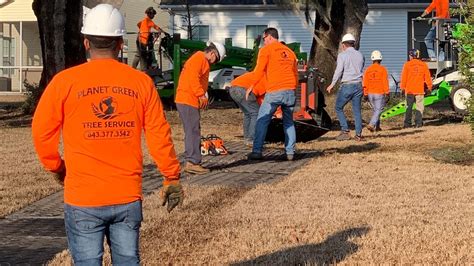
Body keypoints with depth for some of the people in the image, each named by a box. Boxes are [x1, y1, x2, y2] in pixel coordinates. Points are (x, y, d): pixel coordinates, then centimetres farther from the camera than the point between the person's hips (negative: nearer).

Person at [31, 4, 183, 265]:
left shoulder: (65, 81, -6)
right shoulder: (141, 81, -1)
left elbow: (41, 131, -1)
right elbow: (159, 134, 0)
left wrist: (56, 167, 16)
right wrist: (172, 177, 12)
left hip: (83, 199, -2)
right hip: (128, 197, 2)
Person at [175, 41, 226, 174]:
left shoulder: (202, 61, 23)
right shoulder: (199, 58, -9)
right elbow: (193, 77, -21)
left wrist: (202, 96, 11)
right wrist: (201, 95, -19)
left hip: (190, 101, 11)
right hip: (188, 101, -11)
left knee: (192, 132, 12)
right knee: (193, 131, -10)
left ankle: (190, 162, 15)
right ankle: (192, 162, -11)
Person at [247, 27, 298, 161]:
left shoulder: (266, 50, 2)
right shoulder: (289, 51, 20)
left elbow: (259, 70, -5)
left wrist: (252, 86, 6)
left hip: (274, 91, -5)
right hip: (290, 90, 5)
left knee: (262, 120, 1)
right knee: (289, 122, 14)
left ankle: (257, 151, -4)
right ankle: (290, 152, 10)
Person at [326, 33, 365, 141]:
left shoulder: (342, 55, -6)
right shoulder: (360, 55, 10)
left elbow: (338, 71, -11)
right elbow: (360, 70, 15)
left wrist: (332, 85, -4)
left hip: (347, 85, -5)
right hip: (358, 85, 5)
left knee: (338, 108, 9)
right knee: (357, 111, 8)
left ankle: (345, 131, -1)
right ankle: (358, 134, 4)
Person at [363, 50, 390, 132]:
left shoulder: (368, 70, 1)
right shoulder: (382, 69, -9)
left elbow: (365, 83, 2)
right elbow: (385, 82, -9)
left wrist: (365, 94, 10)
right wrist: (387, 93, -3)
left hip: (370, 93, 4)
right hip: (380, 93, -4)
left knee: (375, 109, 18)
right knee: (378, 110, -2)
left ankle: (377, 126, 21)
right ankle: (371, 125, -19)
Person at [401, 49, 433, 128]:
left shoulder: (407, 65, -4)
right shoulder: (423, 65, 1)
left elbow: (404, 77, -3)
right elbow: (427, 77, 5)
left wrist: (403, 87, 4)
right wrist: (429, 87, 13)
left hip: (409, 89, 0)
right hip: (420, 90, 0)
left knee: (409, 107, 6)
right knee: (419, 107, 4)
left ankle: (407, 123, 7)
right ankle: (418, 123, -2)